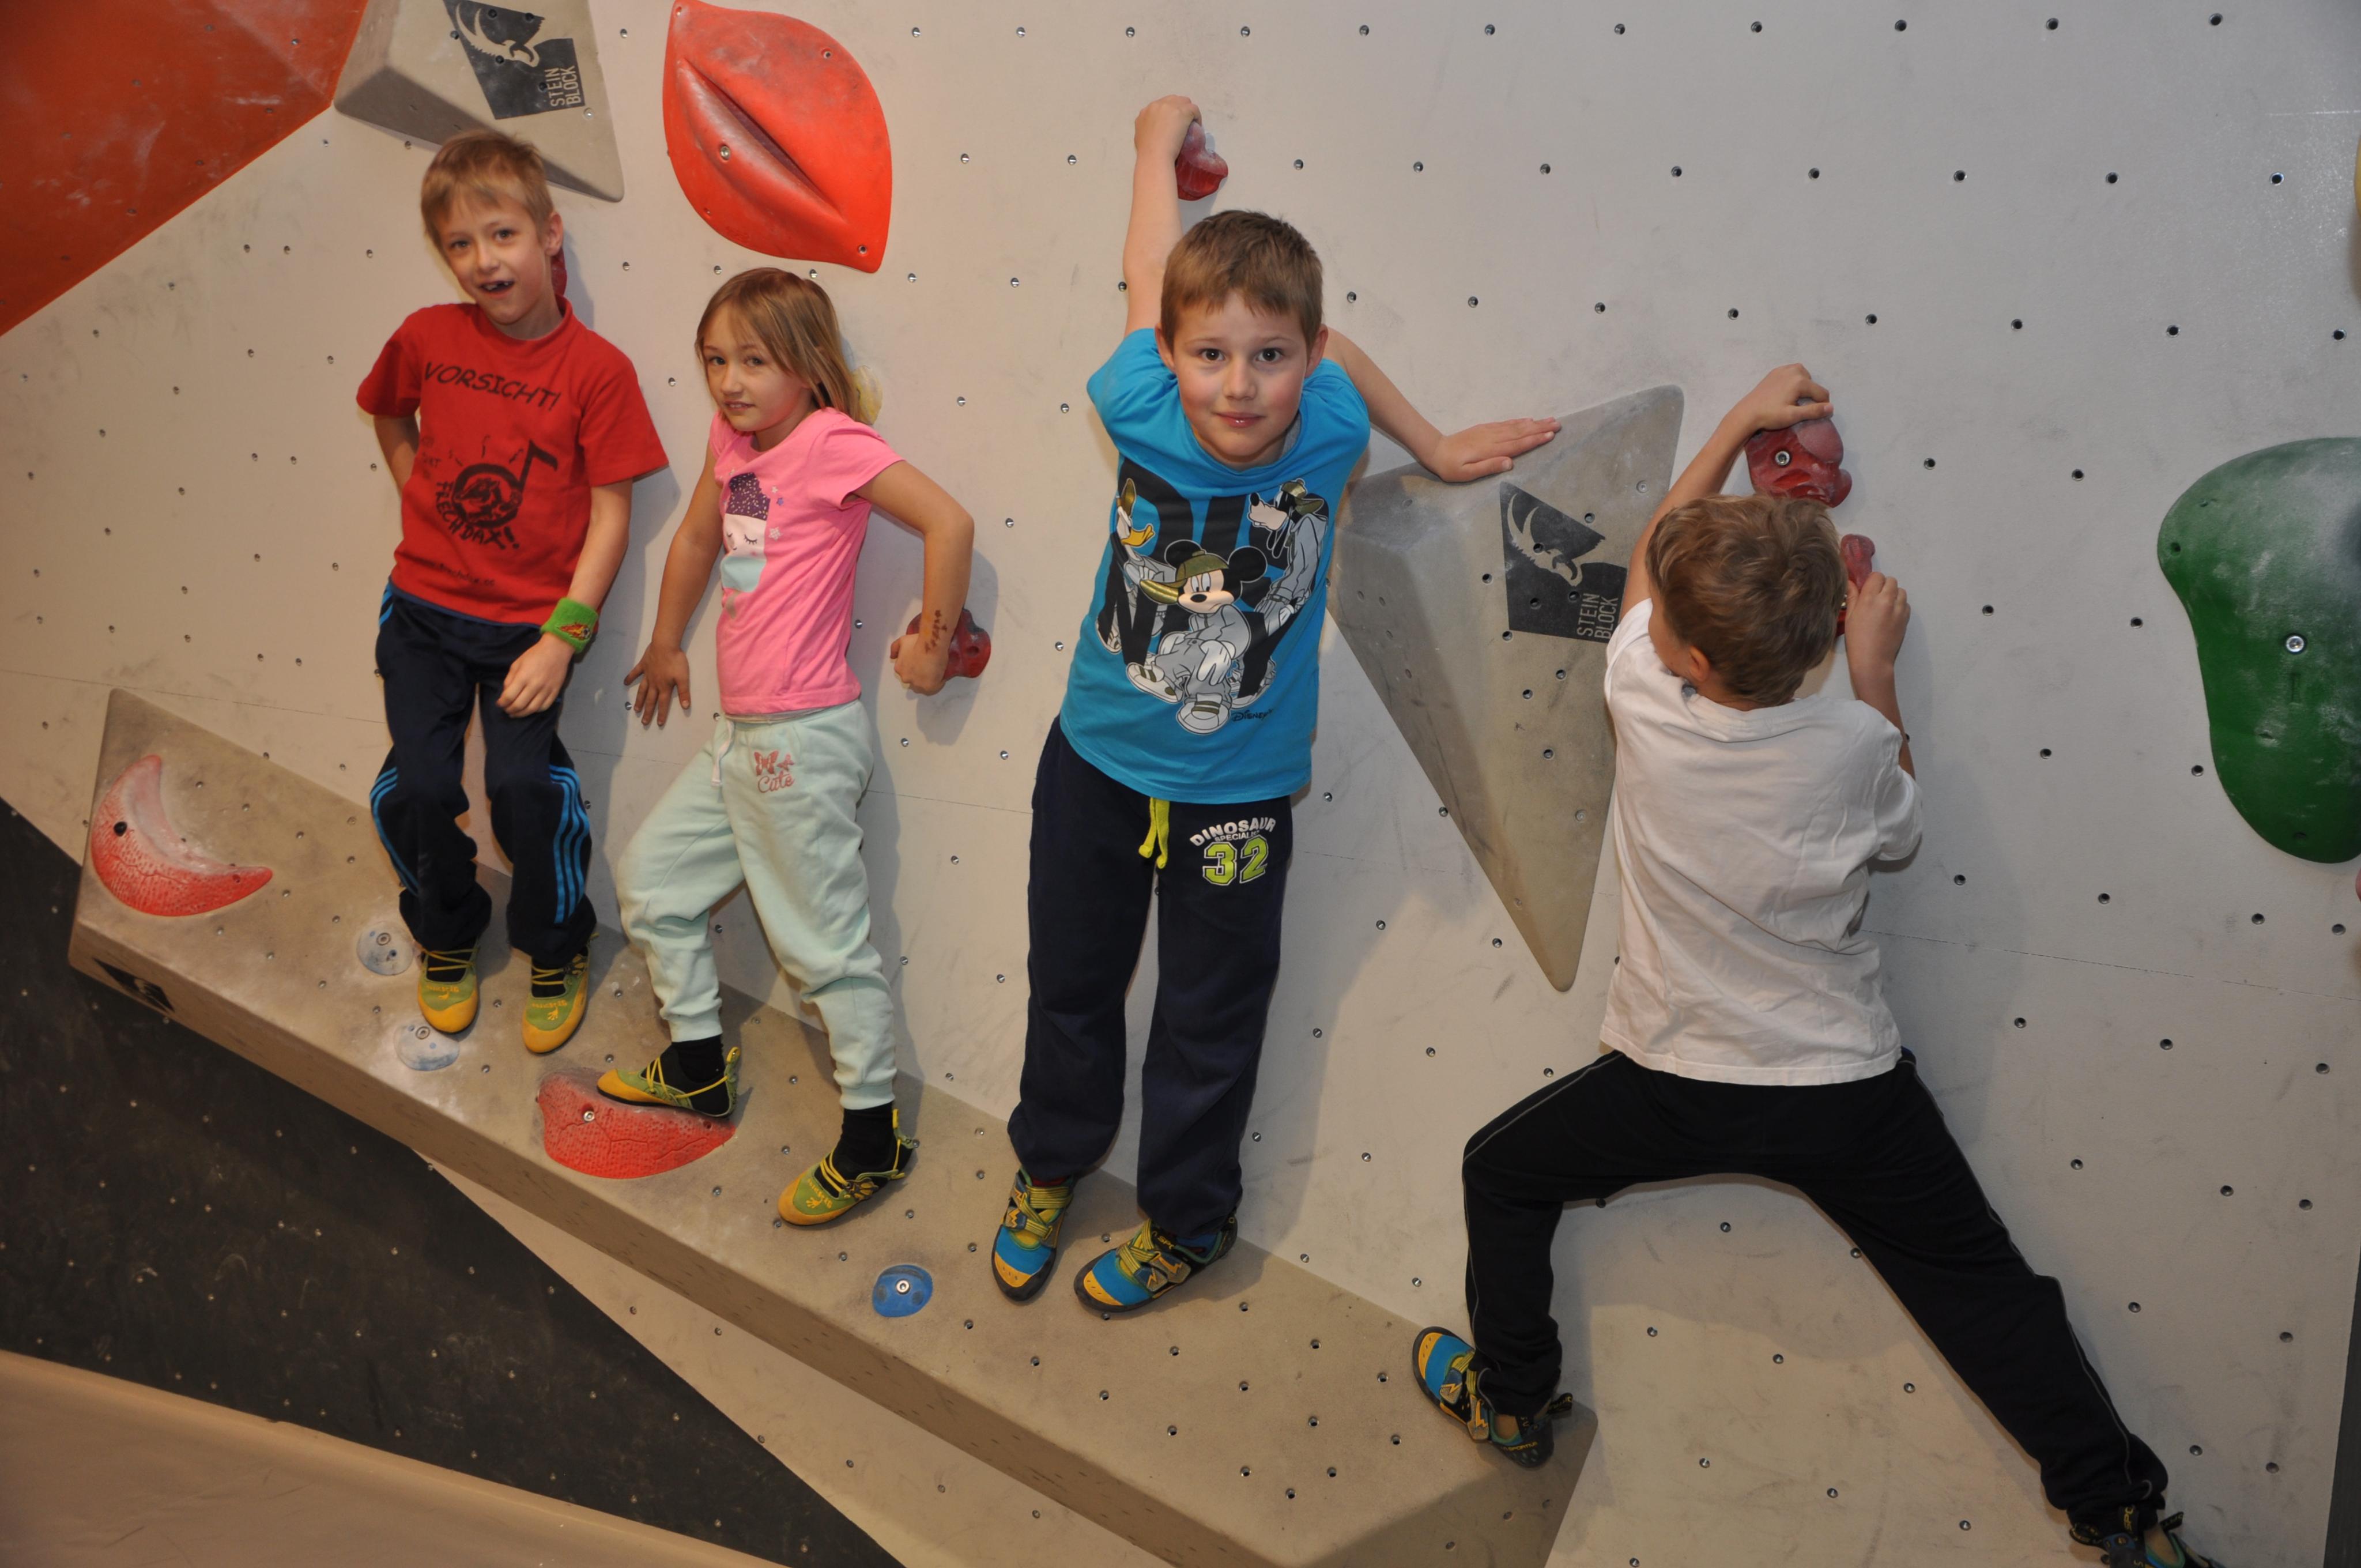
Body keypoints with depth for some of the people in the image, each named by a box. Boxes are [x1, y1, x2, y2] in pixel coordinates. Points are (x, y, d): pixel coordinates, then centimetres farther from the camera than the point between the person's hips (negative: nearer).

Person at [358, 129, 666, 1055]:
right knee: (418, 783, -5)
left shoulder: (596, 368, -12)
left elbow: (611, 514, -12)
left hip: (532, 615, -2)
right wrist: (421, 495, 7)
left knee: (524, 780, -14)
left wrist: (561, 640, -16)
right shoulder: (427, 338, -3)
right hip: (426, 606, 3)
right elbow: (387, 412, 20)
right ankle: (445, 935, 24)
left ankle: (557, 951, 13)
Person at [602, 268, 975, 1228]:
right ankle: (698, 1067, 35)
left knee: (825, 942, 0)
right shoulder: (731, 439, 8)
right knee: (648, 877, 19)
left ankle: (874, 1138, 14)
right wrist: (666, 645, 34)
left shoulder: (832, 442, -16)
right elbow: (696, 540, 24)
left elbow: (948, 522, -25)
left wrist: (933, 645, -15)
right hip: (739, 736, 9)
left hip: (803, 740, -9)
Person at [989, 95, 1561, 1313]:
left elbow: (1334, 352, 3)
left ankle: (1183, 1224, 39)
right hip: (1096, 765, 1)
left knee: (1209, 1026, 15)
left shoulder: (1328, 432, -21)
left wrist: (1435, 447, 11)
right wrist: (1162, 138, 8)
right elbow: (1151, 274, -7)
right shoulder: (1141, 413, -23)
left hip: (1237, 796, -1)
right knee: (1071, 983, 22)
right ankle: (1049, 1166, 48)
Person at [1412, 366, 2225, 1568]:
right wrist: (1874, 673, 7)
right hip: (1848, 1094, 1)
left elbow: (1645, 555, 3)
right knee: (1982, 1285, 14)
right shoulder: (1853, 739, -17)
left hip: (1674, 1086, -1)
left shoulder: (1644, 695, -17)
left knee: (1501, 1173, 21)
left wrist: (1736, 428, 11)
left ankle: (1512, 1399, 32)